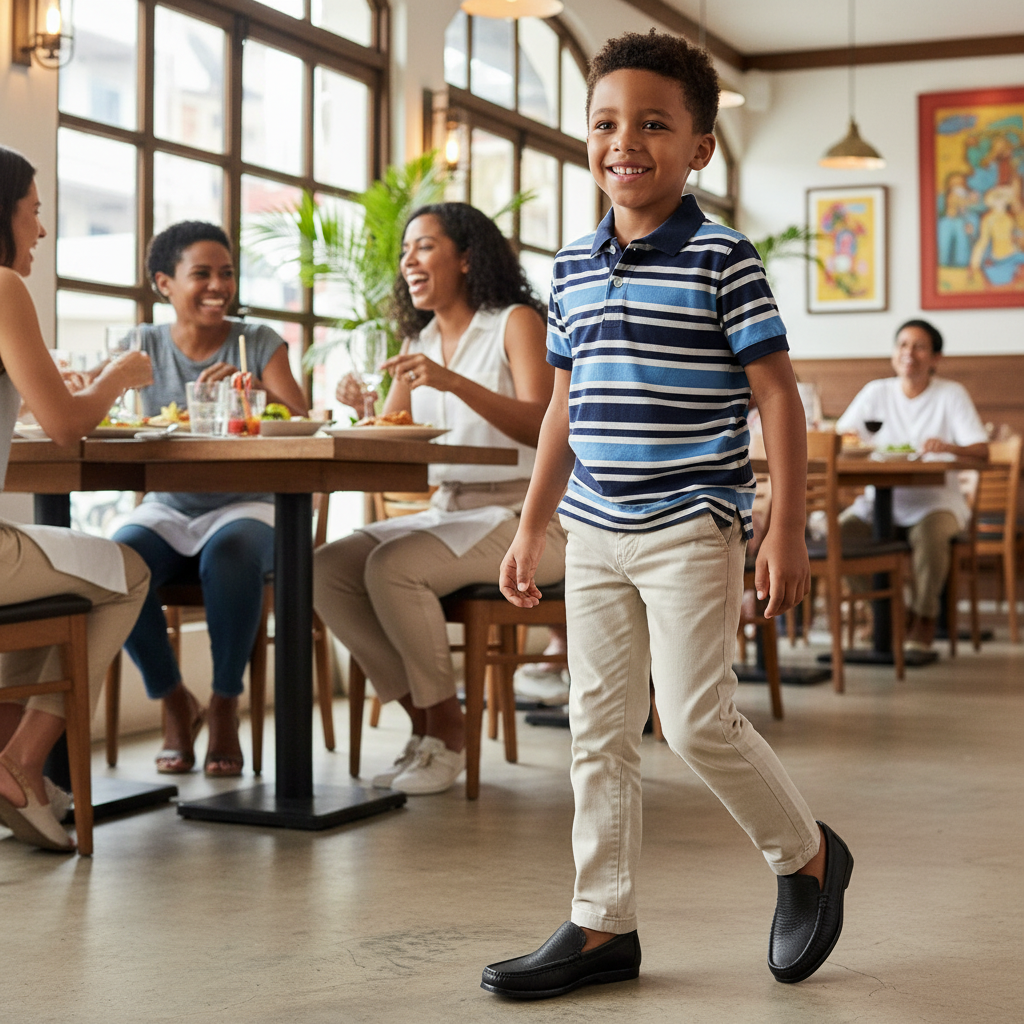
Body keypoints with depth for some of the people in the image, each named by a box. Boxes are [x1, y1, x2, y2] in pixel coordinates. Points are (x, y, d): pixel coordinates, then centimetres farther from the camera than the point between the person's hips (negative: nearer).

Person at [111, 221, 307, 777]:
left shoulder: (260, 343, 3)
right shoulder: (146, 345, 7)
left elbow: (301, 422, -10)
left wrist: (254, 391, -31)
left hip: (244, 506, -2)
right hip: (167, 508, 2)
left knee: (230, 553, -36)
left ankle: (225, 705, -16)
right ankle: (174, 700, -5)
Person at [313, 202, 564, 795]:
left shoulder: (516, 323, -4)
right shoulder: (420, 344, 16)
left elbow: (542, 428, -18)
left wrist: (455, 382, -29)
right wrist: (359, 412, -12)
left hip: (527, 517, -7)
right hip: (447, 512, 7)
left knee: (391, 568, -28)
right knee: (327, 569, -13)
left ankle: (449, 732, -10)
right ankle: (424, 722, -2)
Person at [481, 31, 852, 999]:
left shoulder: (721, 258, -6)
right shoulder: (572, 267, 10)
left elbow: (778, 398, -7)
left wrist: (786, 531, -12)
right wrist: (531, 529, 16)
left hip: (690, 528, -6)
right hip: (594, 533, 6)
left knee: (696, 718, -8)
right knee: (599, 728, 8)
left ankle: (808, 856, 19)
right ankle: (602, 925, 17)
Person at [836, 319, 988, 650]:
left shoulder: (951, 394, -1)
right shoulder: (876, 392, 8)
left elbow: (982, 450, -10)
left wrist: (949, 447, -33)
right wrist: (850, 442, -22)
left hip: (935, 500, -3)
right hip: (880, 499, 3)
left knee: (929, 535, -36)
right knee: (840, 530, -24)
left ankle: (925, 616, -9)